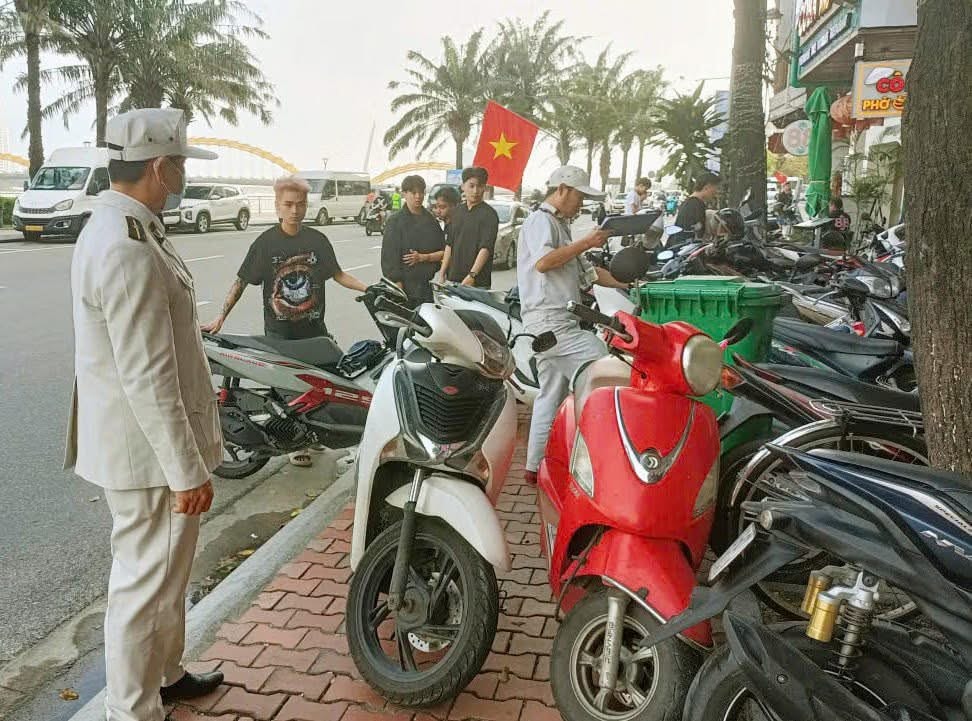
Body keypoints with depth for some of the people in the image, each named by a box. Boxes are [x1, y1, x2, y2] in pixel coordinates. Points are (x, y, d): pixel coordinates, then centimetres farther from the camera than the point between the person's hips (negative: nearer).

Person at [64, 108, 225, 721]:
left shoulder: (121, 225, 9)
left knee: (163, 572, 25)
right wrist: (188, 470, -21)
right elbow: (147, 379, -26)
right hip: (149, 448, -11)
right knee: (147, 584, 5)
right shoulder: (128, 251, -26)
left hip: (144, 437, 11)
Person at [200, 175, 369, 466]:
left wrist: (369, 289, 3)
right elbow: (242, 280, -2)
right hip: (279, 331, -3)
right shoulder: (266, 242, -5)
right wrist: (220, 317, -7)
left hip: (314, 327, 3)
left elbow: (337, 274, 12)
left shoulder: (318, 240, 3)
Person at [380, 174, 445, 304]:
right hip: (406, 287, -4)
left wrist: (422, 257, -8)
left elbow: (443, 252, 10)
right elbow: (389, 256, -7)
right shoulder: (395, 221, -2)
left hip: (430, 284, 5)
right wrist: (398, 284, -14)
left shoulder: (431, 220, 13)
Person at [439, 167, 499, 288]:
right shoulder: (457, 211, 15)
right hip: (453, 278, 6)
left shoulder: (489, 214, -5)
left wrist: (472, 275, -23)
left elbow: (486, 248, -14)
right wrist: (442, 273, 11)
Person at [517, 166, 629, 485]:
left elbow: (587, 273, 26)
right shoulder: (540, 220, -3)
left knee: (552, 394, 11)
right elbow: (543, 262, -22)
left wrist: (628, 283, 18)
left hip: (561, 322, 11)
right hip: (548, 319, -11)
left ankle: (537, 466, 17)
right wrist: (586, 242, -14)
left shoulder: (560, 226, 28)